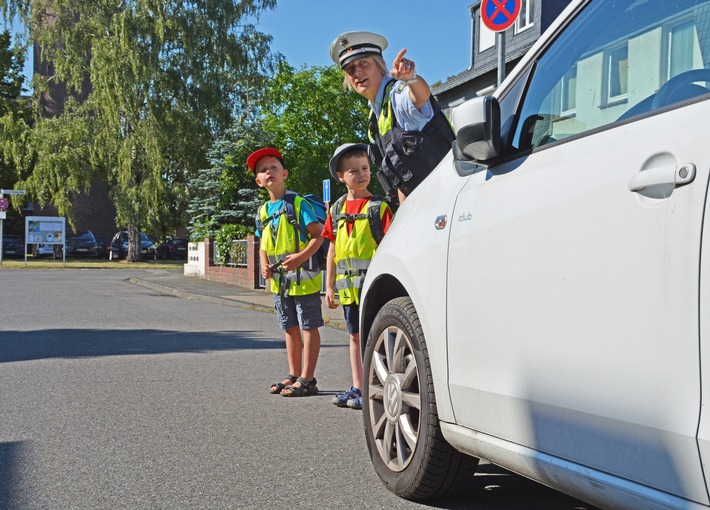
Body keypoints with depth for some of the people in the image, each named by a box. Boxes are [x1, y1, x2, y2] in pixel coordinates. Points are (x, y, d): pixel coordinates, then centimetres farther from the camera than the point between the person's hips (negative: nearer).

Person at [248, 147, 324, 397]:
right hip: (279, 280, 7)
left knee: (309, 327, -1)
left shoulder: (298, 203, -8)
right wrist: (264, 266, 1)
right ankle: (294, 375, 23)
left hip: (302, 276, -7)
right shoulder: (263, 212, 12)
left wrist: (301, 257, -24)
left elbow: (318, 234, -12)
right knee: (290, 328, 14)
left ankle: (307, 379, 2)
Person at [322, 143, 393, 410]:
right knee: (355, 335, 14)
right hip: (347, 285, 6)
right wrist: (329, 286, 13)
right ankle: (357, 388, 23)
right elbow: (333, 249, 15)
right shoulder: (337, 209, 11)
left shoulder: (379, 206, -5)